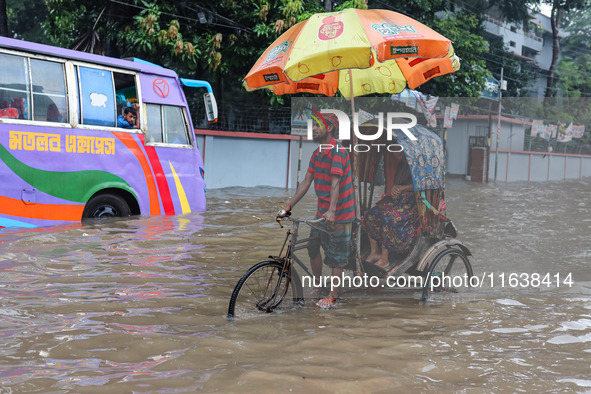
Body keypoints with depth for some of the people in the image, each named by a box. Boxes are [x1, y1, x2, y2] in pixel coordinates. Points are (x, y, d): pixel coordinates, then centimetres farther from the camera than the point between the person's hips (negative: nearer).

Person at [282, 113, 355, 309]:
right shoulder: (316, 154, 8)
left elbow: (335, 183, -29)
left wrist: (332, 211, -39)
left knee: (336, 256, 0)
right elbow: (306, 182, 8)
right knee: (313, 248, 14)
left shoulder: (337, 151, -18)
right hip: (322, 211, 8)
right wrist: (288, 207, 5)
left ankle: (332, 297, 9)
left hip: (339, 213, -8)